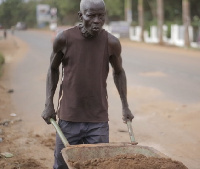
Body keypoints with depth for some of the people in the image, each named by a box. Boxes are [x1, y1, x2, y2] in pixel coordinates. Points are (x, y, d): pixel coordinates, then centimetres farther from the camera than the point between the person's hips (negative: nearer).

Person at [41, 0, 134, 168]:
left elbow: (118, 72, 10)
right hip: (68, 118, 0)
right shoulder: (64, 39, -9)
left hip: (99, 119, 0)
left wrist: (125, 107, 10)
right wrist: (49, 104, 2)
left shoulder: (111, 43, -8)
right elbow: (53, 69, 7)